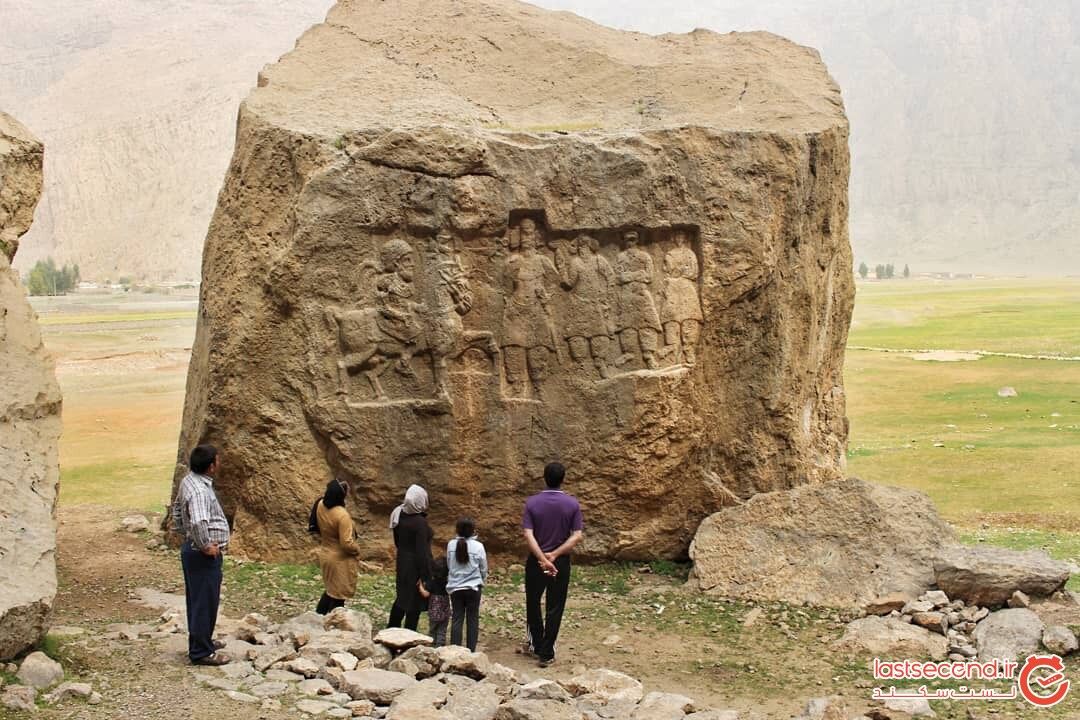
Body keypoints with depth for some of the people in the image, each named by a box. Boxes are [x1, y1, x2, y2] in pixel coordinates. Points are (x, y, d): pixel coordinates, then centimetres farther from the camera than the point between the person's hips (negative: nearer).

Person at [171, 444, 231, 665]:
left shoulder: (188, 481, 5)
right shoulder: (200, 491, -27)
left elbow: (177, 509, 21)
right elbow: (198, 522, -42)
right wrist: (205, 546, -27)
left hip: (191, 548, 10)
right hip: (204, 555, -10)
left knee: (197, 599, 21)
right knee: (205, 603, -1)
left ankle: (202, 640, 36)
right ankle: (201, 652, 7)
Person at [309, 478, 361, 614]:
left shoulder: (320, 506, -7)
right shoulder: (342, 515, -30)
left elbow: (314, 526, 10)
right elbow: (346, 543, -27)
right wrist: (357, 549, -8)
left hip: (326, 554, 8)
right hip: (340, 560, -8)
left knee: (330, 589, 26)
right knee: (339, 594, 8)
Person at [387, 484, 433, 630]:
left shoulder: (399, 516, -2)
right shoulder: (420, 523, -24)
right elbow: (422, 552, -24)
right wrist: (426, 577, -19)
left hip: (402, 562, 8)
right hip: (416, 566, -8)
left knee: (402, 596, 24)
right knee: (415, 602, 6)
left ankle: (391, 629, 37)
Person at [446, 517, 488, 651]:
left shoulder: (451, 545, -5)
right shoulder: (478, 546, -11)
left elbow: (449, 564, 7)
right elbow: (483, 569, 0)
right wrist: (482, 581, 19)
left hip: (455, 588, 2)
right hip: (473, 587, -2)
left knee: (456, 619, 7)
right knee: (473, 620, 7)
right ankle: (471, 651, 8)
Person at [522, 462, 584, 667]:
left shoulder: (532, 502, -8)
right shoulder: (572, 504, -7)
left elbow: (528, 535, -15)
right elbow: (577, 536, -12)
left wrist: (543, 558, -18)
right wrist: (554, 554, -14)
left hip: (536, 560, 0)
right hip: (561, 562, 0)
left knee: (533, 602, 20)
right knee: (554, 608, 6)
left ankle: (537, 644, 31)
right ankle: (546, 653, 7)